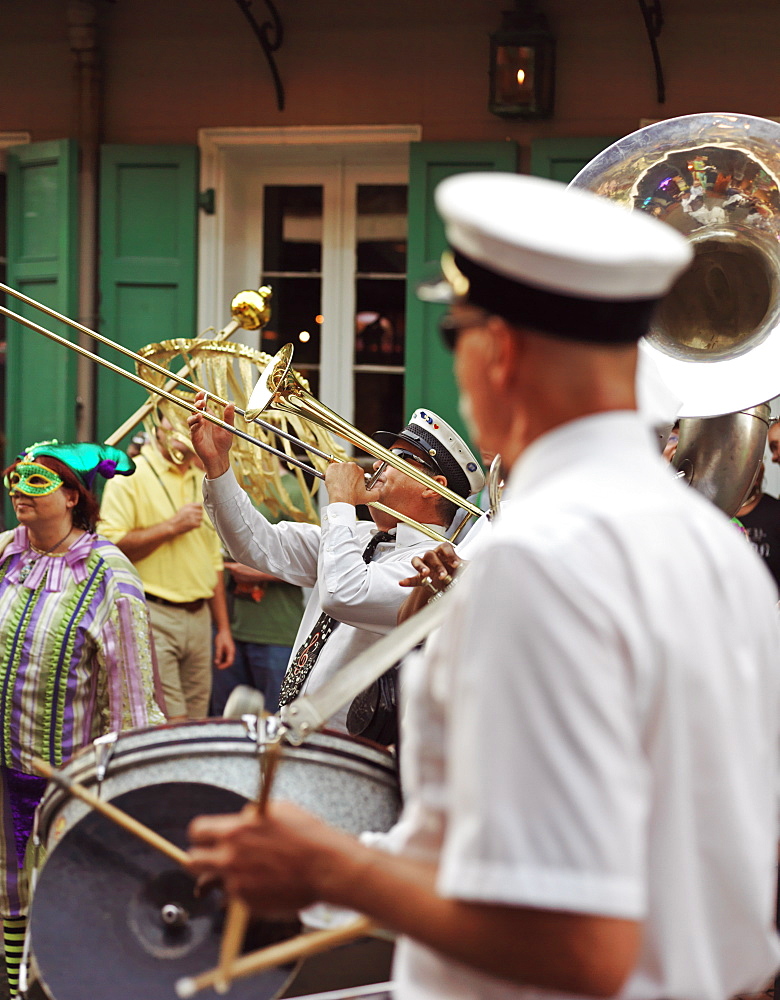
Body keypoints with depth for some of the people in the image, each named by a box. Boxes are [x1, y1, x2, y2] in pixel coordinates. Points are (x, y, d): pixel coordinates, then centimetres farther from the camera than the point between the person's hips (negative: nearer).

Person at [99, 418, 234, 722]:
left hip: (199, 618, 7)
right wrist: (171, 527, -14)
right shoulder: (131, 476, -4)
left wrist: (223, 628, 17)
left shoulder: (202, 482, 17)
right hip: (152, 617, -7)